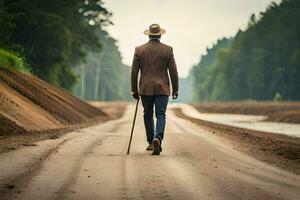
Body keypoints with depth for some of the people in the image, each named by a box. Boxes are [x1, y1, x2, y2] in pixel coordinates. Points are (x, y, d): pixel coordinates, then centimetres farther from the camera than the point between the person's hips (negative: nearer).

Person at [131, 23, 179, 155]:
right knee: (161, 115, -2)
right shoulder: (168, 50, 0)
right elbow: (173, 71, 0)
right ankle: (157, 138, -25)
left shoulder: (139, 50, 1)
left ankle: (151, 142, 20)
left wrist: (134, 90, 9)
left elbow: (134, 72, 2)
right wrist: (175, 89, 8)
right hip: (162, 89, -1)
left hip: (145, 89, 1)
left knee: (148, 115, 16)